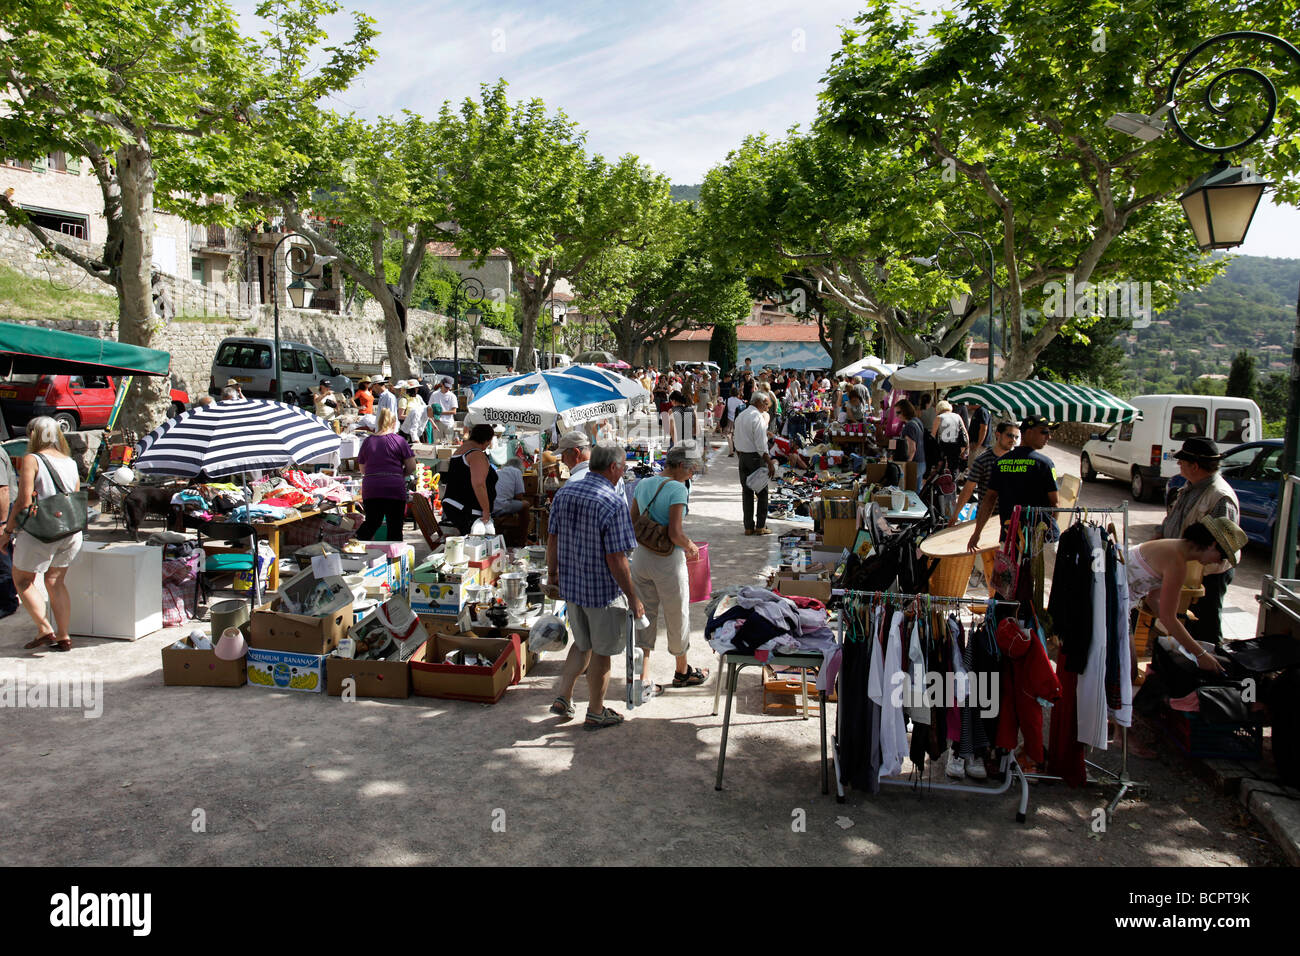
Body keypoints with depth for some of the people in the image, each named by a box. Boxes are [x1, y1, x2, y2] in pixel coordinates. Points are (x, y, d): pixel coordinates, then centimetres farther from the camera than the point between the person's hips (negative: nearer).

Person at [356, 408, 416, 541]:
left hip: (370, 489, 4)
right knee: (395, 528, 6)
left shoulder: (367, 441, 11)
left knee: (371, 523, 17)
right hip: (394, 489, -3)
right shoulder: (399, 440, -1)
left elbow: (363, 470, 17)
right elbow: (411, 467, -2)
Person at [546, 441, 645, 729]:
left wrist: (553, 573, 20)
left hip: (570, 586, 6)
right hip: (604, 591, -6)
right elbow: (616, 559, -22)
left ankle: (562, 698, 25)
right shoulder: (614, 503, -22)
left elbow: (552, 539, 7)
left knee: (582, 645, 25)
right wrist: (633, 598, -13)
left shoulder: (564, 493, -1)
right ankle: (595, 713, 24)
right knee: (601, 652, 11)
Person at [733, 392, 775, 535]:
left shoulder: (740, 416, 12)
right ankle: (761, 526, 3)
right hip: (756, 457, -8)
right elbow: (761, 443, -19)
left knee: (746, 491, 9)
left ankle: (748, 526, 11)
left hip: (742, 456, 8)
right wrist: (770, 462, -18)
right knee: (762, 491, 2)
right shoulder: (757, 417, -14)